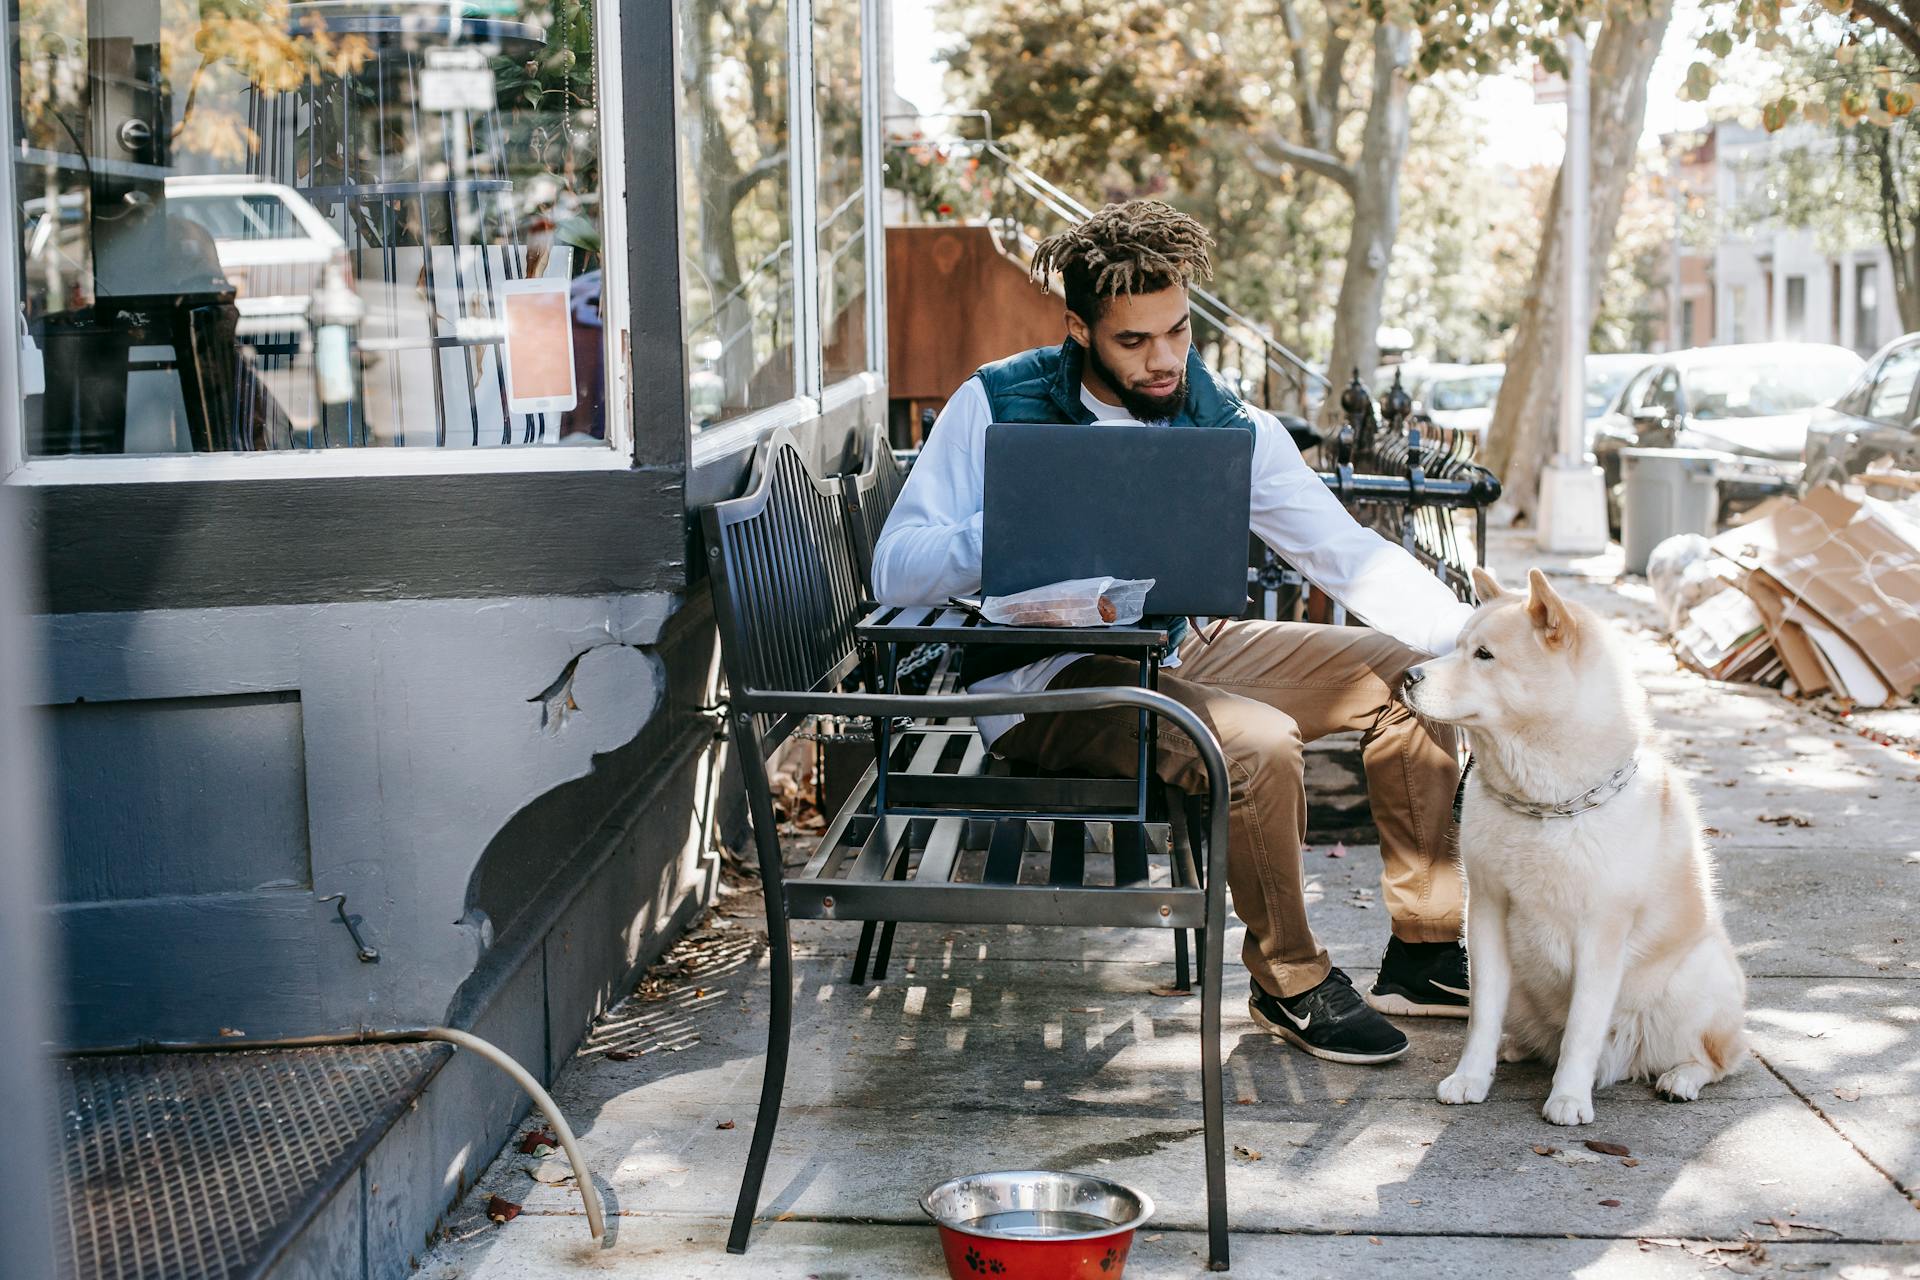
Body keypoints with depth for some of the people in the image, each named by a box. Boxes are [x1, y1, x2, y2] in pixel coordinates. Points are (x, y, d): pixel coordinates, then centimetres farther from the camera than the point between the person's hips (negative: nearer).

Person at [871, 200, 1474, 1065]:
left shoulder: (1225, 424, 1)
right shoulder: (997, 406, -9)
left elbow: (1351, 555, -1)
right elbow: (896, 572, -14)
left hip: (1178, 654, 6)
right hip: (1044, 683, -6)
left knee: (1412, 671, -1)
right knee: (1258, 742, -31)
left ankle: (1423, 954, 9)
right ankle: (1289, 983, -7)